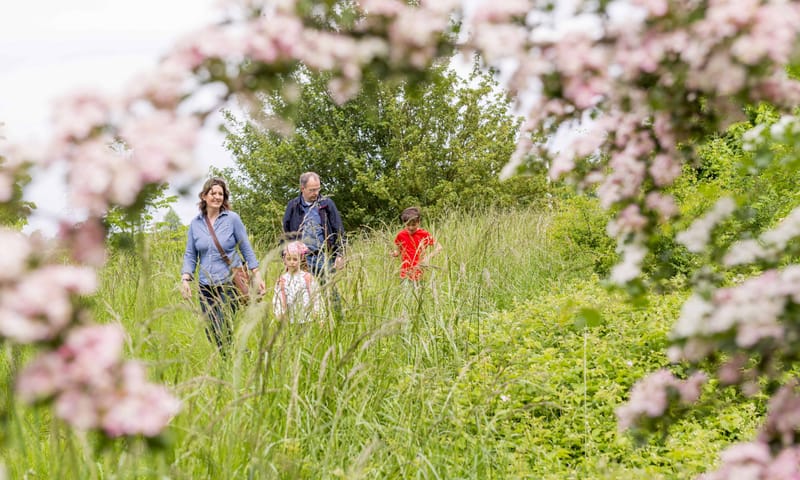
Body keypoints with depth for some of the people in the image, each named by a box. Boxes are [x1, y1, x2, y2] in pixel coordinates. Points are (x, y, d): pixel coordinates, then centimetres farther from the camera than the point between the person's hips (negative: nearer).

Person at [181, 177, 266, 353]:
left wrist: (256, 275, -2)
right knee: (210, 333, 5)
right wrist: (185, 279, -5)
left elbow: (246, 249, 2)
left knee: (223, 331, -13)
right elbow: (190, 254, 9)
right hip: (206, 286, 4)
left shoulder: (232, 219, -2)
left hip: (229, 283, -4)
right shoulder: (195, 223, 6)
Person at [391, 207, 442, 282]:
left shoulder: (424, 234, -6)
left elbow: (439, 247, -7)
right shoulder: (400, 235, -1)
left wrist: (429, 257, -20)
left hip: (420, 271, -1)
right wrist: (394, 253, -10)